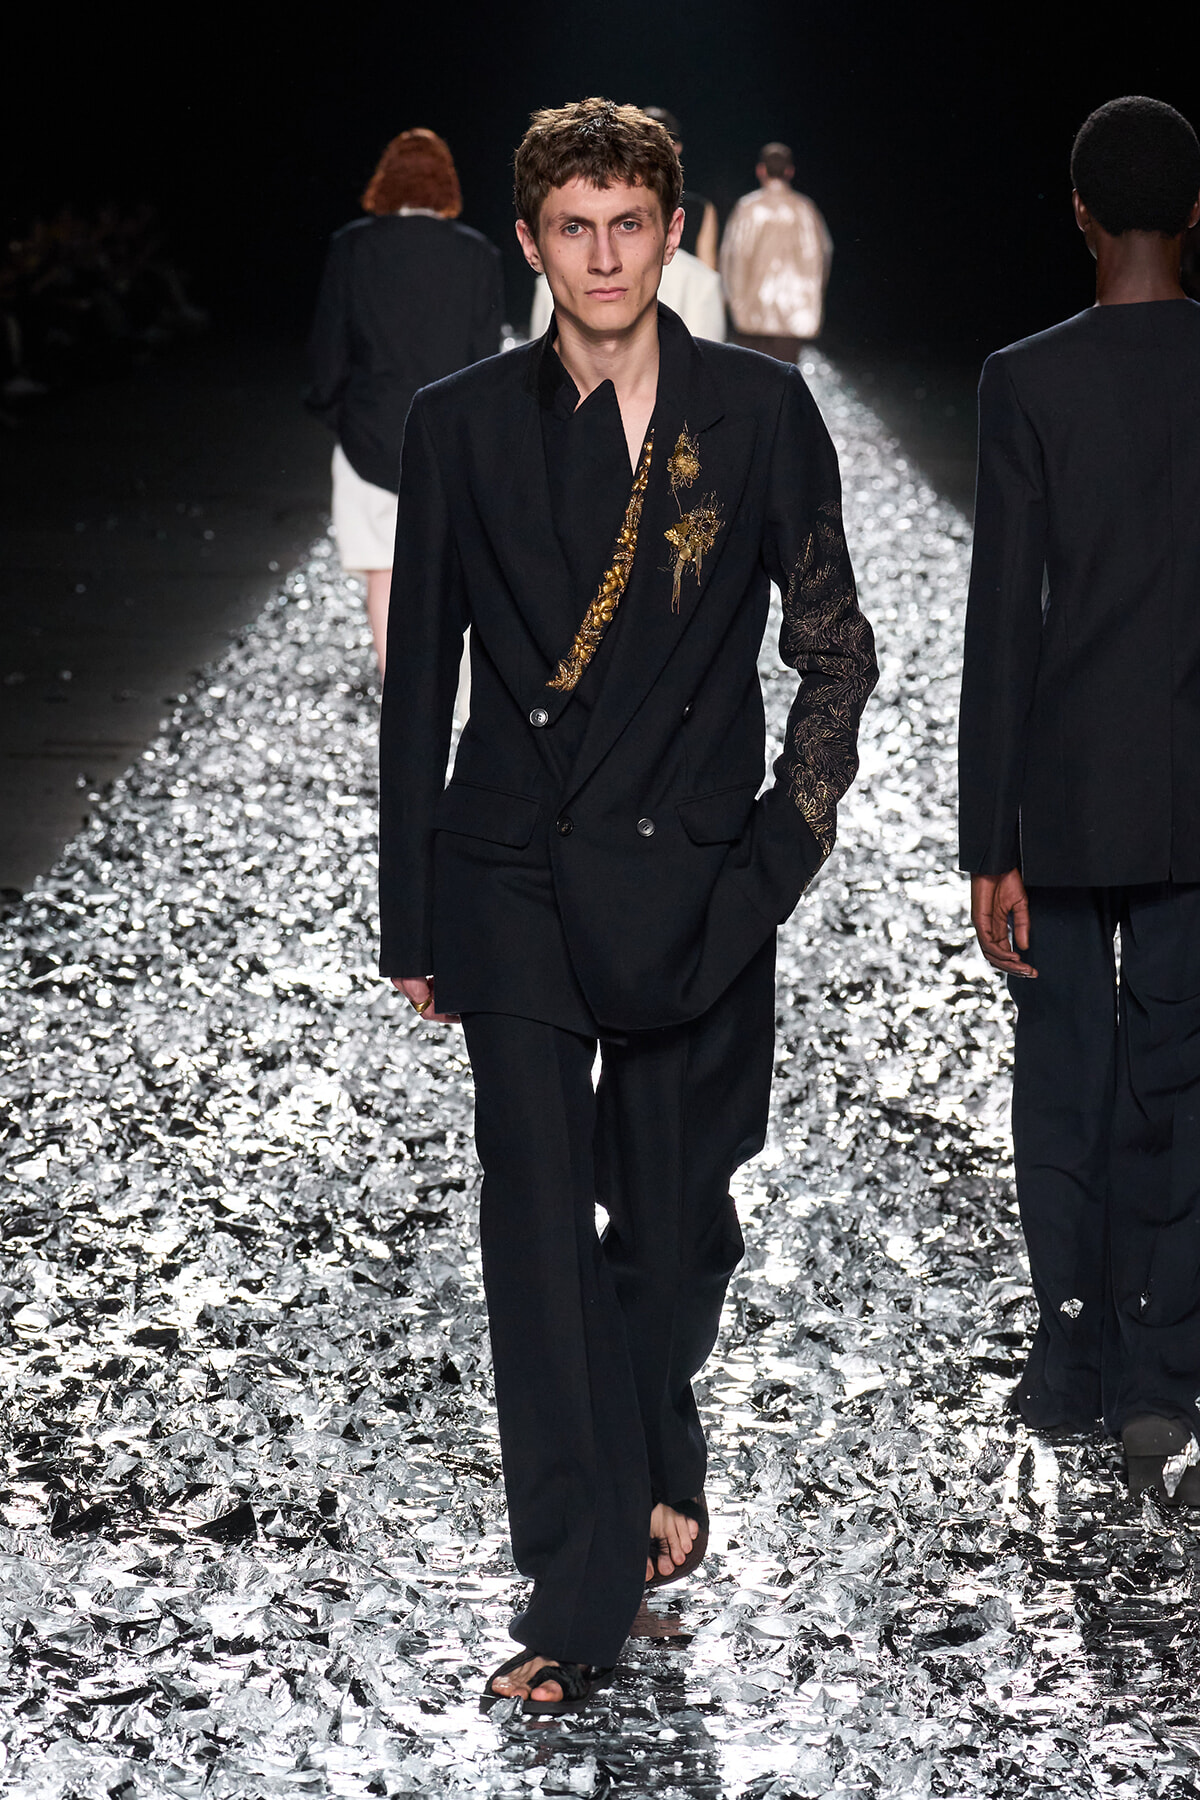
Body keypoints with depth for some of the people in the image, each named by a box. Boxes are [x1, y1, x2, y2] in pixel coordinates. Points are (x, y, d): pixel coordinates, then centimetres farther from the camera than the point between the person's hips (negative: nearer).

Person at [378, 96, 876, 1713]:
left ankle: (655, 1468, 39)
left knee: (675, 1216, 11)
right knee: (540, 1229, -4)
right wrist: (410, 921, 6)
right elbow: (421, 679, 6)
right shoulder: (463, 425, 2)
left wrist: (789, 836, -3)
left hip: (695, 881, 0)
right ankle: (583, 1592, 1)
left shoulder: (760, 413, 0)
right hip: (518, 882, 0)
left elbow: (834, 648, 7)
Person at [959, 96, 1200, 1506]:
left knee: (1065, 1070, 14)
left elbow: (1001, 623, -9)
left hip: (1064, 794, -1)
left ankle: (1074, 1351, 20)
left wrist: (989, 846, -6)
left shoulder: (1026, 382, -7)